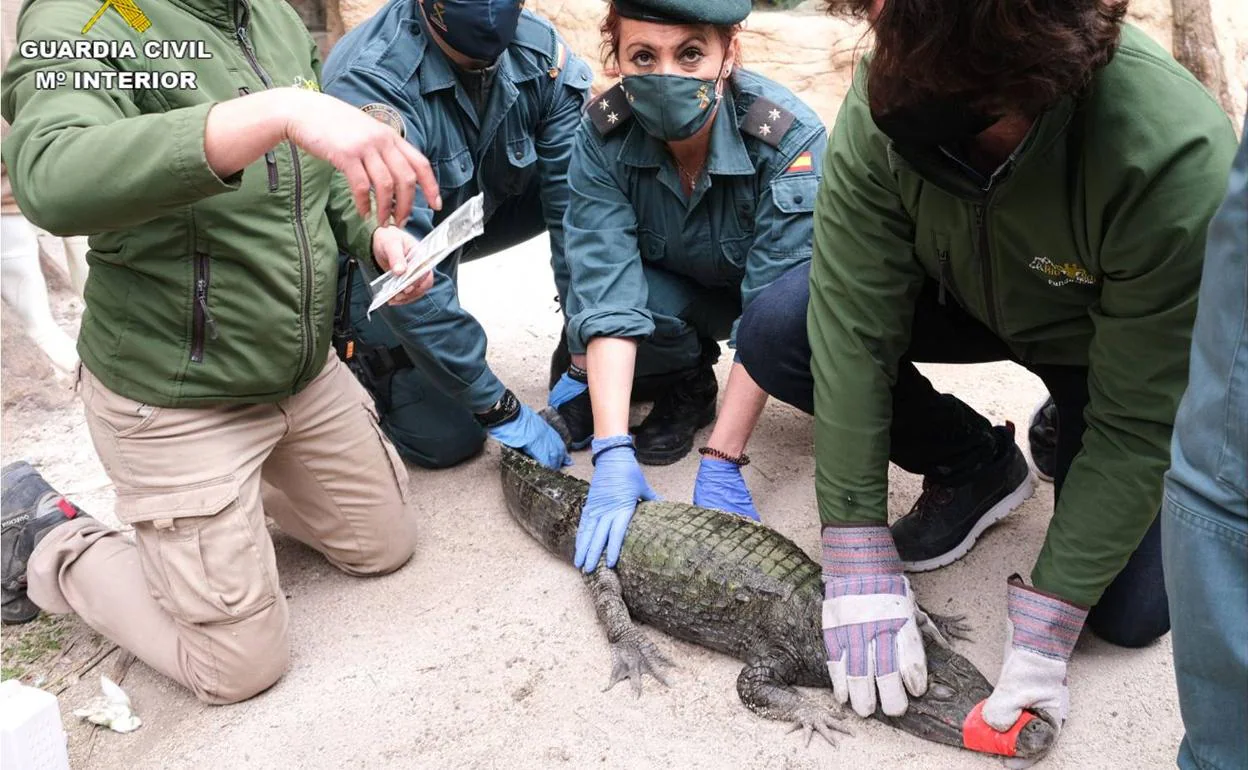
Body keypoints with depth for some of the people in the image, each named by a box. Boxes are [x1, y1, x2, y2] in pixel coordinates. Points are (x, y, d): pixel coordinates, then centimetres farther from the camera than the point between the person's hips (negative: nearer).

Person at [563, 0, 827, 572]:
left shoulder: (790, 138, -33)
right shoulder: (605, 136, -24)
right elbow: (607, 295, -32)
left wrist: (721, 463, -38)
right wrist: (614, 454, -41)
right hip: (679, 291, 3)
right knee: (586, 315, -29)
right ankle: (691, 382, 3)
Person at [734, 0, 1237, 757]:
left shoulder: (1175, 161, -39)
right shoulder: (886, 99, -30)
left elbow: (1139, 427, -30)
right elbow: (854, 325, -28)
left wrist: (1045, 625, -29)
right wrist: (860, 559, -29)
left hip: (1124, 342, -3)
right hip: (969, 295, 3)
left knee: (1129, 610, -13)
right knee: (774, 331, -20)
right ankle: (979, 467, 3)